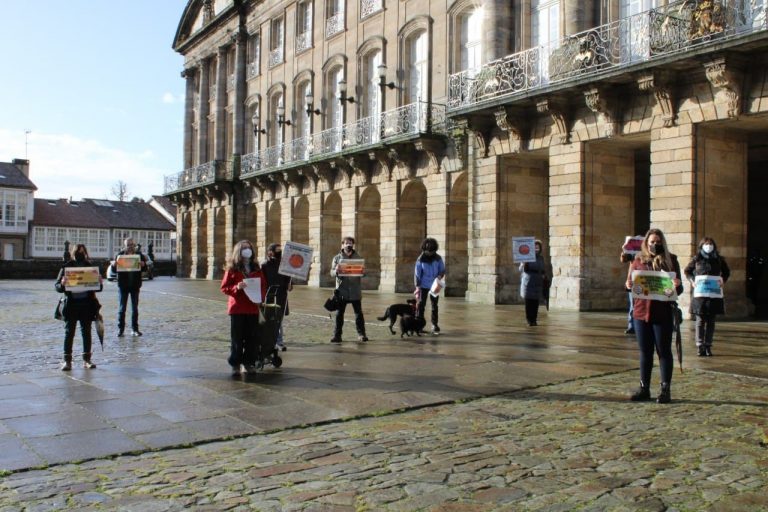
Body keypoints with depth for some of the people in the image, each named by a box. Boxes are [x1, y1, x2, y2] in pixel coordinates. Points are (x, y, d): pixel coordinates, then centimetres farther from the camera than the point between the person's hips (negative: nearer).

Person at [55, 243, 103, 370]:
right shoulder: (66, 267, 1)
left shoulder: (90, 267, 6)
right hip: (71, 304, -2)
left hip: (87, 304, 2)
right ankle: (67, 361, 6)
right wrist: (62, 284, -23)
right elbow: (57, 287, -1)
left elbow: (98, 288, 8)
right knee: (69, 333, 1)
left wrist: (99, 283, -14)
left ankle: (86, 360, 16)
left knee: (86, 332, 8)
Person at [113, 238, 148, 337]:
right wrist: (114, 265, -23)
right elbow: (114, 270, 0)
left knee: (135, 308, 7)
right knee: (121, 308, 1)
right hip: (123, 285, -1)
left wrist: (143, 264, -22)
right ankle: (120, 329, 6)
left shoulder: (139, 255, 2)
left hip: (135, 285, 1)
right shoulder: (120, 255, 0)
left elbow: (145, 268, 1)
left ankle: (134, 329, 14)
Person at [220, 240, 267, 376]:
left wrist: (261, 297, -6)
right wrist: (237, 287, -20)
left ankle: (249, 362, 16)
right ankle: (235, 364, 11)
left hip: (253, 308, 3)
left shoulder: (256, 269, 9)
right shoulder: (232, 269, 0)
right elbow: (224, 288, -2)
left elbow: (263, 285, 13)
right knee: (237, 338, 2)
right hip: (237, 308, -3)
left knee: (252, 337, 5)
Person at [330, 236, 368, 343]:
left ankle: (361, 334, 12)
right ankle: (337, 335, 6)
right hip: (342, 291, -1)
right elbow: (332, 272, 1)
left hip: (355, 291, 1)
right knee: (339, 314, 0)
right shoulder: (337, 258, 7)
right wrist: (337, 271, -21)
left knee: (358, 313, 4)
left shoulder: (358, 258, 10)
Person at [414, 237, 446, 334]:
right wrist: (417, 286, -13)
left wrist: (440, 275, -20)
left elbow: (442, 270, 3)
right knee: (421, 305, -3)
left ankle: (435, 325, 18)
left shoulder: (438, 258, -5)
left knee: (434, 306, 9)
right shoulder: (420, 259, -9)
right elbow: (417, 273, -8)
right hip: (424, 286, -2)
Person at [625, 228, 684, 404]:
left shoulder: (670, 260, 1)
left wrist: (677, 285, -22)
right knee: (645, 352, 10)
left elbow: (679, 289, 1)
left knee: (664, 351, 4)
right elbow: (629, 283, 11)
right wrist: (629, 285, -12)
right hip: (641, 312, 3)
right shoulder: (638, 261, 7)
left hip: (663, 314, -2)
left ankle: (666, 389, 11)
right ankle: (644, 388, 18)